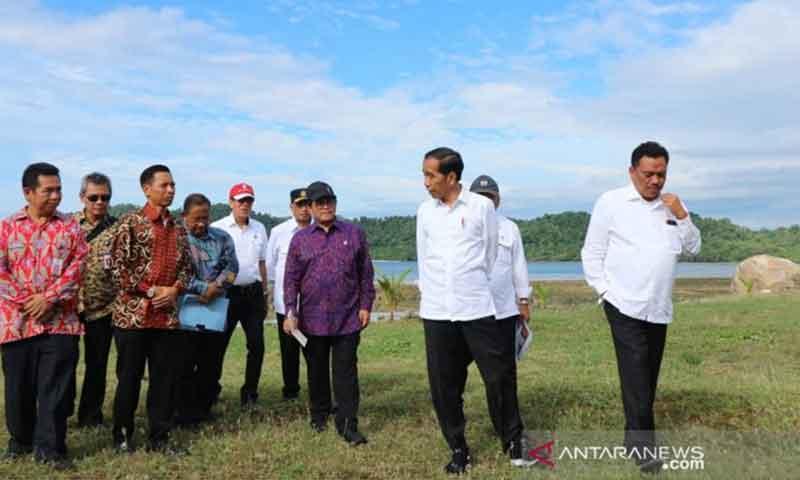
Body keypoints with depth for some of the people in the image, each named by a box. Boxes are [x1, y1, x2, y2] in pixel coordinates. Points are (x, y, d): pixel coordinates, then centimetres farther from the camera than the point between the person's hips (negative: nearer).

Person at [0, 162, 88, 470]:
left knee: (56, 387, -2)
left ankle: (49, 447, 6)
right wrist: (25, 301, -11)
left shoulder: (70, 227, 6)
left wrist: (48, 298, -12)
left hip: (60, 320, -1)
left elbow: (78, 266, -3)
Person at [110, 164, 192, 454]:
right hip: (133, 313, -5)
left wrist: (175, 289, -5)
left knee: (166, 378, 7)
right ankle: (122, 435, 21)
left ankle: (159, 437, 19)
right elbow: (117, 266, -10)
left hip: (168, 316, 5)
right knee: (129, 377, 6)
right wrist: (151, 291, -13)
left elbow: (187, 267, 15)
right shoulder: (130, 222, -5)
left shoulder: (178, 228, 12)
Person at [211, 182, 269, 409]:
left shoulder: (259, 228, 11)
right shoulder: (218, 228, -4)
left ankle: (250, 392, 16)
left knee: (257, 344, 3)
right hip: (227, 292, -4)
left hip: (253, 292, 4)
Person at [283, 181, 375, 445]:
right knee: (317, 371, 14)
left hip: (348, 319, -1)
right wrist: (291, 312, -4)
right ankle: (319, 416, 32)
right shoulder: (300, 239, 5)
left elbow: (366, 273, 6)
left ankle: (348, 425, 5)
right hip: (312, 319, 2)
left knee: (346, 373, 0)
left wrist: (365, 305, 1)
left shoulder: (354, 233, 4)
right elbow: (291, 279, 4)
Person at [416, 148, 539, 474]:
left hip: (477, 308, -2)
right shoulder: (425, 211, 6)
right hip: (436, 311, 3)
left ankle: (514, 441, 22)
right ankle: (459, 450, 20)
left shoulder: (482, 206, -2)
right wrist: (430, 294, 13)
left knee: (499, 378, 2)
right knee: (444, 386, 5)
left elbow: (490, 254, 6)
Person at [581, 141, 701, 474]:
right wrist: (604, 291, -8)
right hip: (624, 305, -5)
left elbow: (693, 248, 9)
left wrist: (681, 216, -6)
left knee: (648, 375, 10)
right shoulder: (610, 202, -4)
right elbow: (592, 253, -2)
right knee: (636, 373, -12)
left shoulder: (673, 205, 11)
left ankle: (633, 437, 23)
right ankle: (642, 444, -8)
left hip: (659, 308, 5)